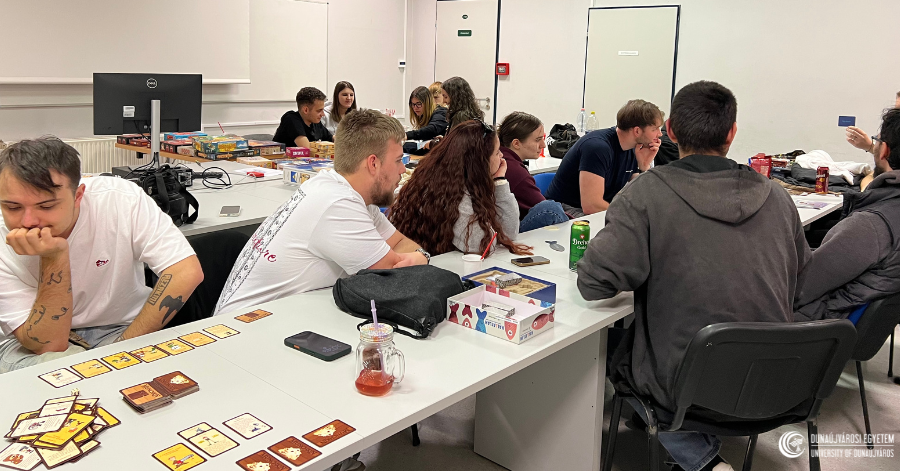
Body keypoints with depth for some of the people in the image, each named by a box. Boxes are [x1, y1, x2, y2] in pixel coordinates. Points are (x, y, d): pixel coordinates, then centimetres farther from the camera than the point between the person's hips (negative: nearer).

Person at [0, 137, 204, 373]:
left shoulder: (121, 198, -22)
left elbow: (187, 273, -25)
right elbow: (49, 344, -21)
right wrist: (54, 257, -32)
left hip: (119, 328, 1)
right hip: (34, 343, 0)